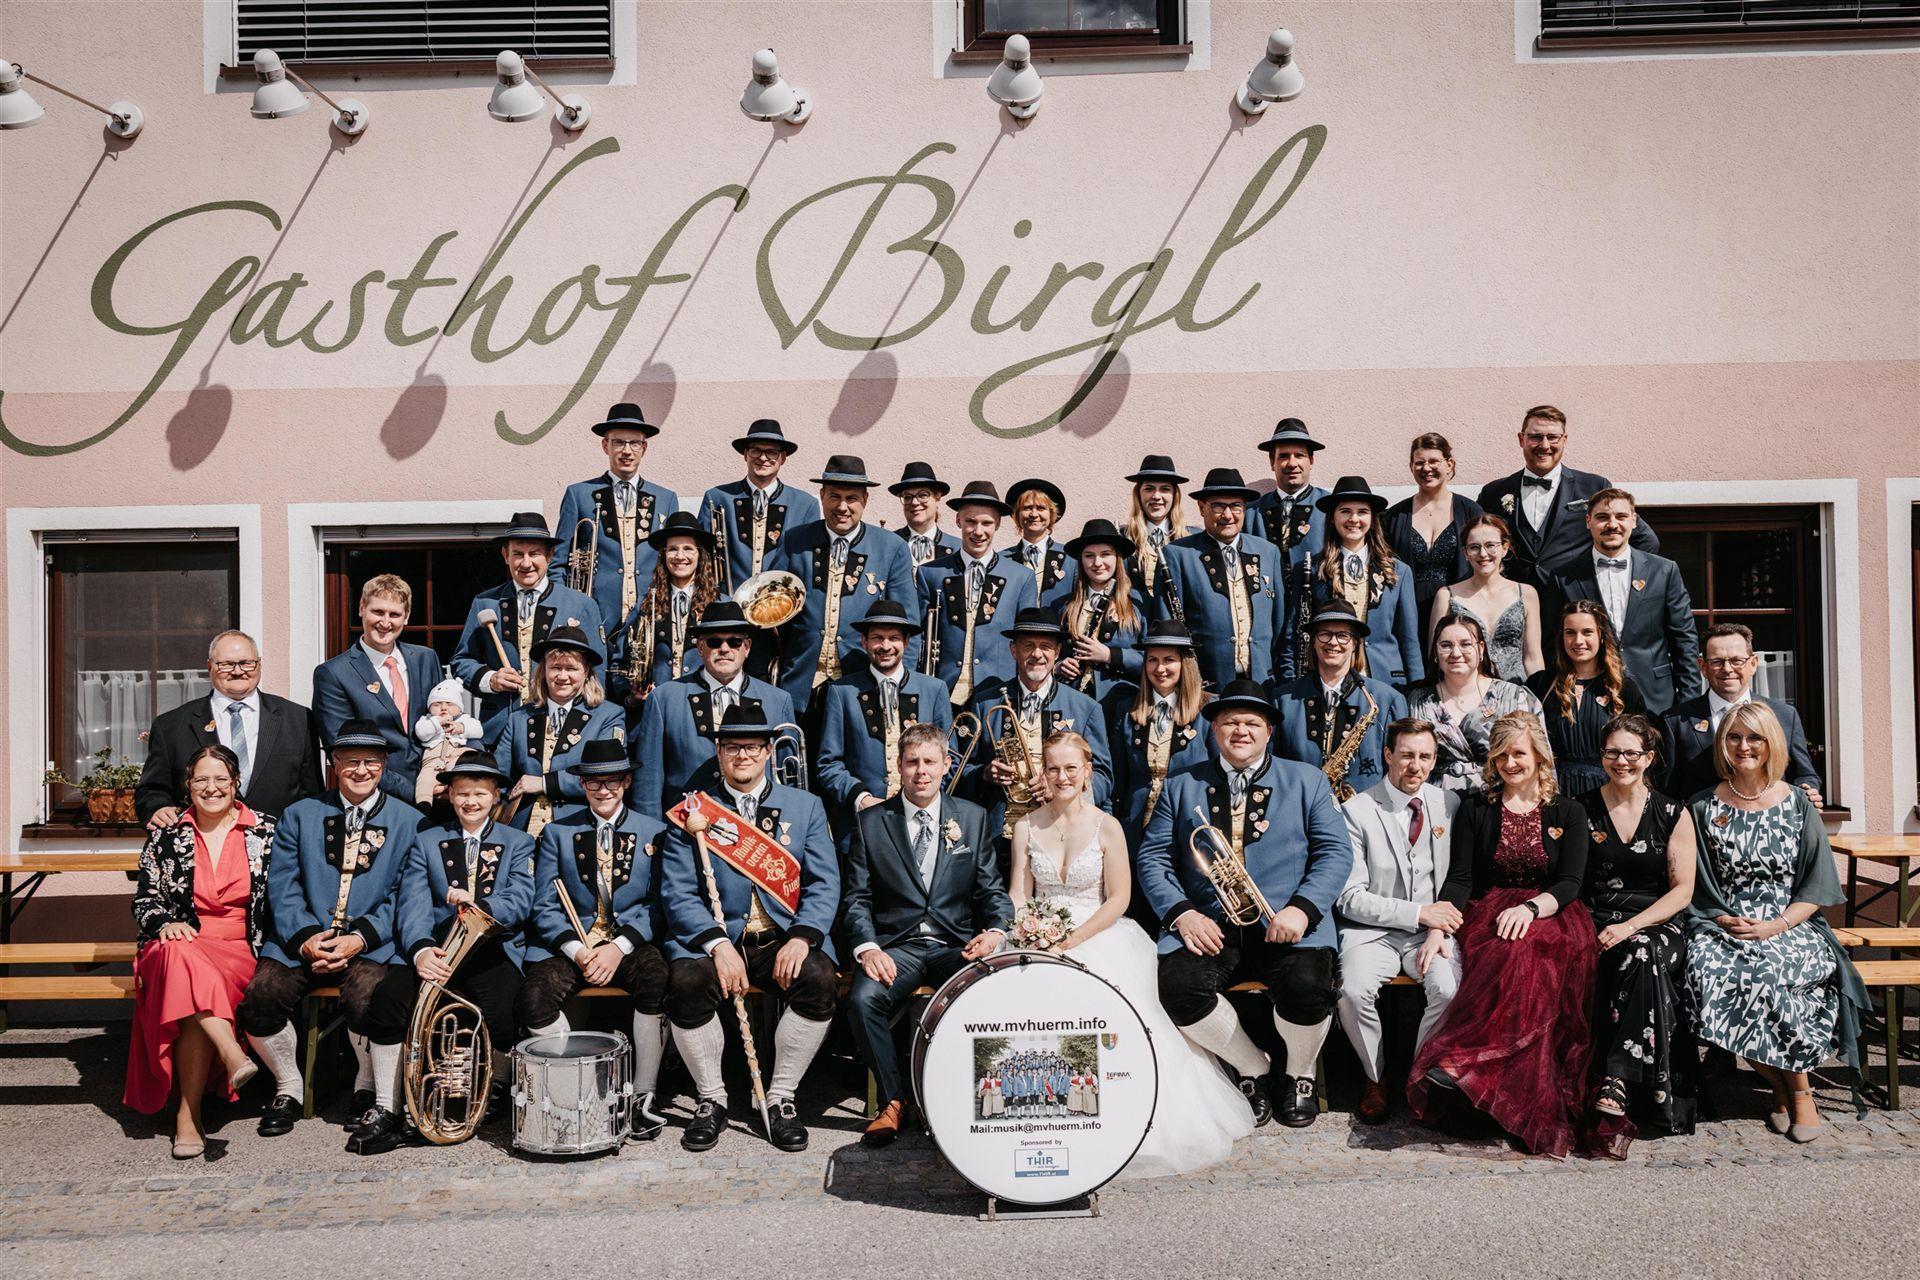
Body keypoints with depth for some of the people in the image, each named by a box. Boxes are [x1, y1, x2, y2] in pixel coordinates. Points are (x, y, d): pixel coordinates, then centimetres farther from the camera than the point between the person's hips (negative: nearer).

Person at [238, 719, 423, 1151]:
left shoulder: (408, 821, 9)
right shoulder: (300, 814, 15)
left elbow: (406, 896, 1)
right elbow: (282, 885, 6)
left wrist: (360, 938, -14)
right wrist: (305, 937, -10)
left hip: (372, 946, -3)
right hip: (303, 941, 3)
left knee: (372, 998, -33)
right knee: (260, 996, -23)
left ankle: (387, 1107, -16)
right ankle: (288, 1087, 6)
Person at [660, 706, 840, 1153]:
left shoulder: (805, 807, 11)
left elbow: (824, 884, 4)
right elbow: (678, 893, -2)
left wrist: (801, 937, -14)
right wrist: (718, 944, -18)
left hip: (784, 938, 1)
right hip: (711, 935, 0)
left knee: (818, 977, -29)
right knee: (686, 981, -30)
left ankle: (781, 1097, -8)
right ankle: (711, 1099, -6)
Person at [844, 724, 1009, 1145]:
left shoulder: (973, 818, 12)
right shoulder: (870, 822, 8)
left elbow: (992, 890, 10)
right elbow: (857, 898, 4)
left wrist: (995, 931, -11)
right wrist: (867, 947, -15)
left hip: (957, 945, 0)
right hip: (896, 945, 0)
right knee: (863, 999, -31)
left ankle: (978, 1095, -10)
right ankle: (892, 1100, -9)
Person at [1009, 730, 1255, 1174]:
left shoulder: (1107, 827, 1)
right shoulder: (1026, 827, 8)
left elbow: (1118, 899, -2)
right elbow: (1018, 896, 8)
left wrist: (1075, 938, -15)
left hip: (1099, 934, -1)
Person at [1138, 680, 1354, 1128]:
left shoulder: (1307, 781, 13)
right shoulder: (1181, 787, 15)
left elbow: (1335, 852, 3)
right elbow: (1152, 857, 8)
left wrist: (1302, 909, -14)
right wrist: (1181, 913, -10)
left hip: (1286, 924, -1)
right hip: (1208, 927, 1)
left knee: (1306, 989, -30)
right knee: (1177, 986, -27)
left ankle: (1299, 1074, 6)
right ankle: (1253, 1069, 1)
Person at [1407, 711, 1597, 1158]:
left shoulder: (1567, 813, 13)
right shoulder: (1475, 810, 13)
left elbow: (1570, 883, 0)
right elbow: (1459, 880, 4)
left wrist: (1530, 907, -22)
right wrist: (1437, 927, -15)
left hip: (1551, 916, -1)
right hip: (1488, 916, 1)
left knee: (1525, 955, -38)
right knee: (1519, 964, -36)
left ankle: (1457, 1061, -48)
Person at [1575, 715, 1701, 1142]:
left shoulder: (1673, 815, 9)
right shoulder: (1581, 811, 9)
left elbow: (1682, 891, 2)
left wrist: (1630, 927, -12)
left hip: (1658, 925, 0)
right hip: (1596, 925, 1)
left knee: (1643, 954, -35)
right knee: (1642, 963, -32)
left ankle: (1618, 1080, -37)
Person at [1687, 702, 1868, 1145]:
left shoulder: (1797, 804, 7)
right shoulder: (1704, 807, 8)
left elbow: (1818, 885, 3)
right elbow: (1695, 888, 7)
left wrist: (1776, 926, -11)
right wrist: (1726, 922, -11)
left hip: (1790, 927, -1)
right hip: (1724, 926, 1)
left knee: (1768, 973, -35)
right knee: (1708, 970, -32)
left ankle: (1798, 1089, -14)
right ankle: (1781, 1085, -12)